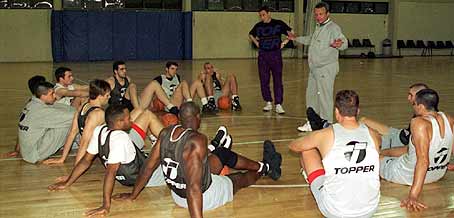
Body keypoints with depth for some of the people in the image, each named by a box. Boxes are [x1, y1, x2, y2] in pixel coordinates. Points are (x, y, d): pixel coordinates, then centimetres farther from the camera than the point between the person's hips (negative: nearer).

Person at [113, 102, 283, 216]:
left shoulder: (165, 133, -12)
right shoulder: (197, 141, -33)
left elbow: (149, 167, -3)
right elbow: (194, 188, -40)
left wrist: (133, 195, 11)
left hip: (177, 194, 7)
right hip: (203, 197, -6)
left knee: (224, 154, 23)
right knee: (242, 178, 23)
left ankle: (262, 166, 50)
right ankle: (266, 169, 55)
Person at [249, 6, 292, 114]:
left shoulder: (278, 24, -2)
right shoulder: (258, 26, 6)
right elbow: (251, 35, 26)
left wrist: (284, 42, -3)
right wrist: (256, 43, 12)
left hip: (275, 54, -3)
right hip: (263, 55, 3)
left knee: (277, 80, -6)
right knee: (264, 80, 5)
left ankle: (278, 104, -4)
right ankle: (268, 102, 16)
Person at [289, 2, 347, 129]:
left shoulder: (333, 28, -14)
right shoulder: (319, 27, 16)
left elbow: (344, 42, -27)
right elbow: (311, 39, 34)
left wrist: (340, 44, -50)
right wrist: (296, 39, 42)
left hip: (326, 69, -10)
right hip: (315, 69, 10)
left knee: (324, 96, -8)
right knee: (311, 94, 17)